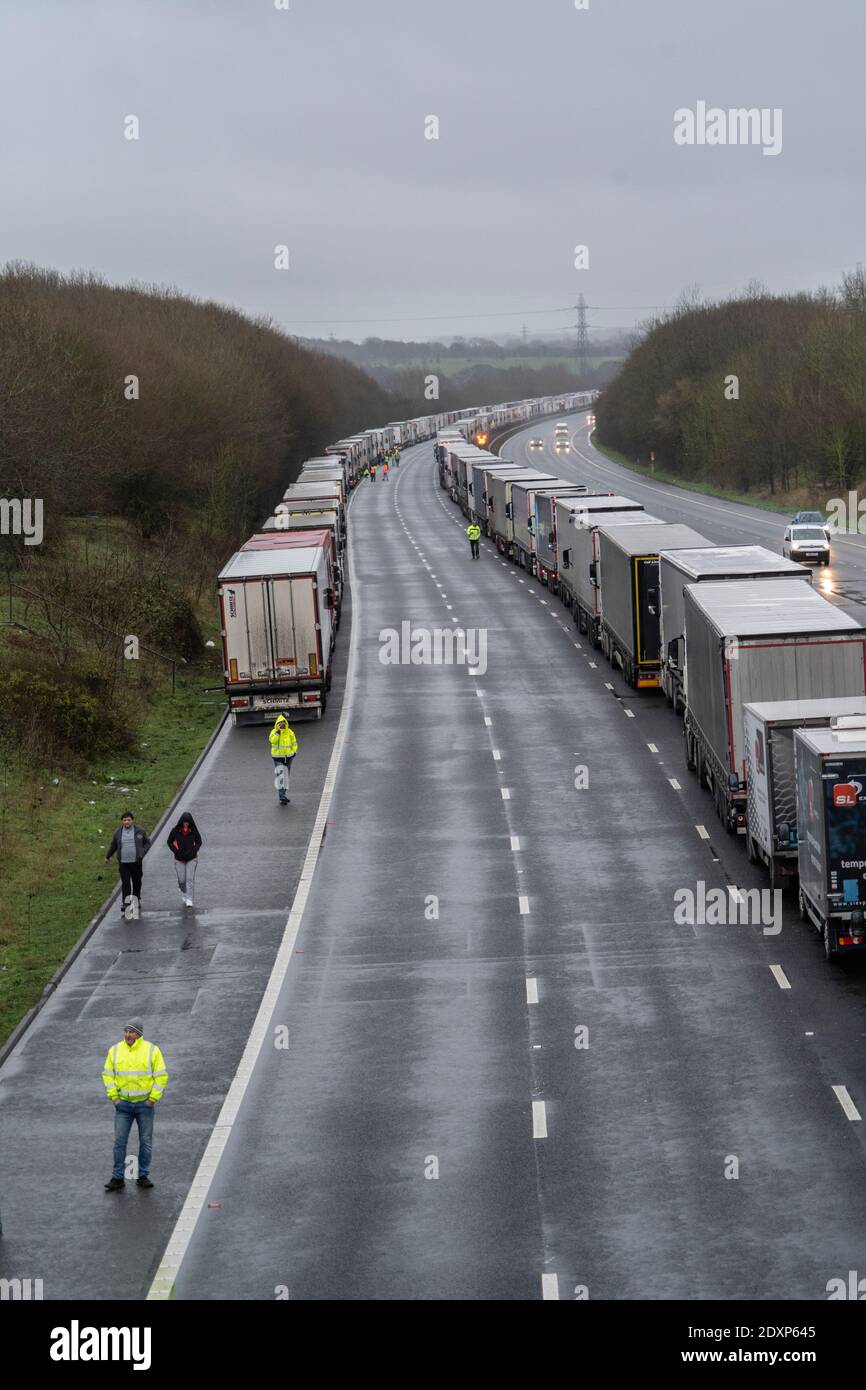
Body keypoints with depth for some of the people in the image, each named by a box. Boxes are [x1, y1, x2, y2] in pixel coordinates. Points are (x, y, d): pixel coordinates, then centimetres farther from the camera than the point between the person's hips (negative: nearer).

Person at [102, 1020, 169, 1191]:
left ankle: (143, 1176, 14)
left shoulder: (152, 1050, -4)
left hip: (145, 1104, -1)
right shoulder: (115, 1050, 3)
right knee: (119, 1141, -3)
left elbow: (161, 1076, -3)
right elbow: (108, 1075, 7)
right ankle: (117, 1178, 0)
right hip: (123, 1104, 1)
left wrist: (153, 1098, -8)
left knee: (146, 1142, 5)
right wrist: (113, 1096, -2)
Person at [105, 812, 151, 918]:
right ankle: (125, 906, -10)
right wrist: (107, 857, 28)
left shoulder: (140, 831, -1)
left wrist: (143, 852, -7)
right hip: (124, 863, 0)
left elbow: (147, 843, 9)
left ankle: (136, 901, 32)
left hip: (136, 862, 0)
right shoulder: (118, 833, 3)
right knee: (125, 884, -7)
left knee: (137, 883, 12)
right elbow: (113, 846, 17)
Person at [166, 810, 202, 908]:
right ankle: (184, 895, 30)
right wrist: (176, 851, -7)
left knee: (190, 879, -6)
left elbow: (199, 842, 9)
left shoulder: (193, 830, -3)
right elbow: (169, 842, 4)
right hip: (179, 859, 0)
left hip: (191, 859, 0)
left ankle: (189, 899, -2)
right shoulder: (175, 830, -5)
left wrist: (194, 851, -6)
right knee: (181, 880, 4)